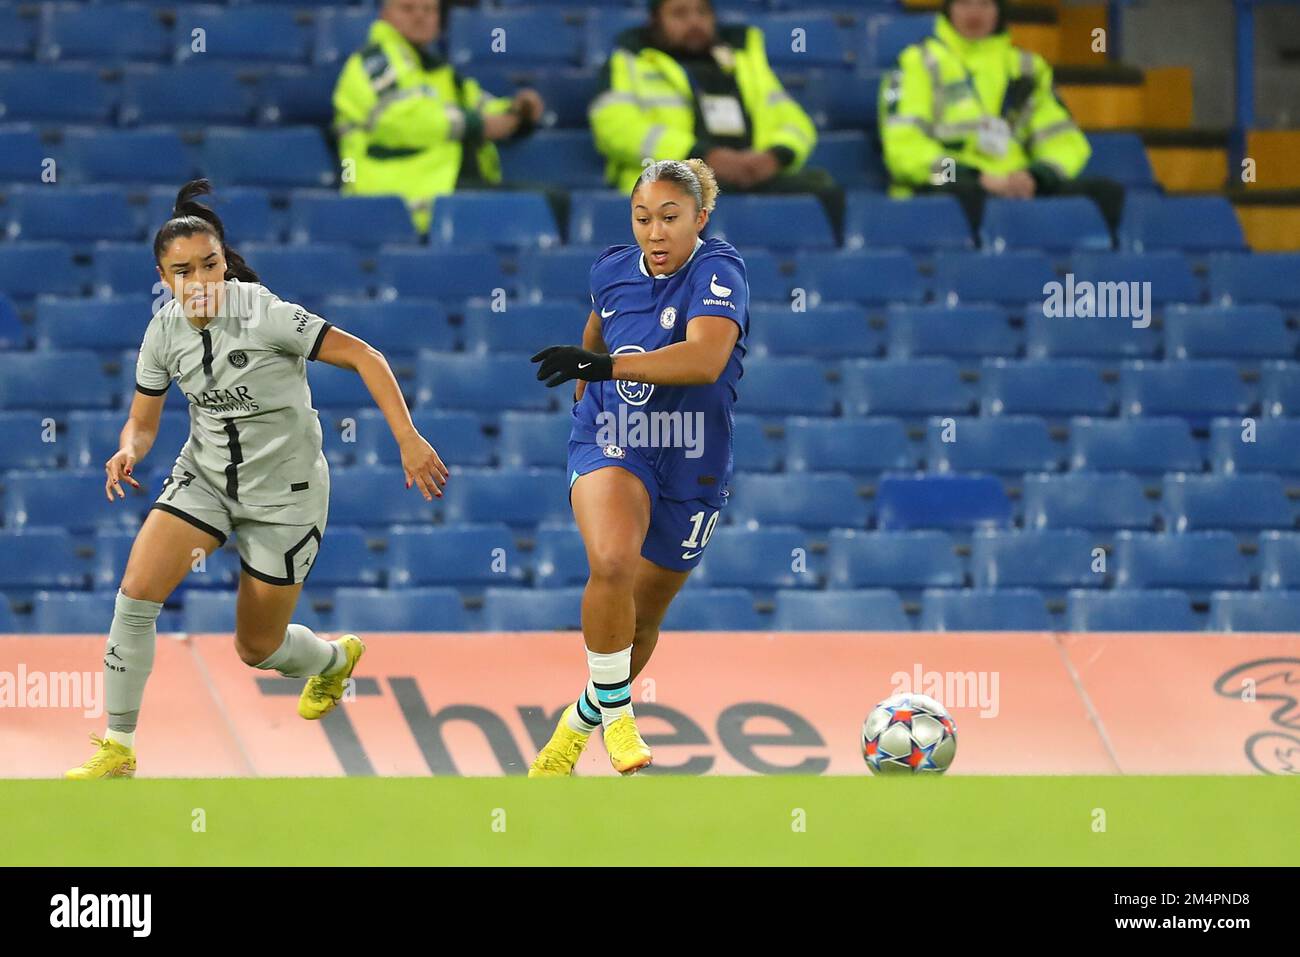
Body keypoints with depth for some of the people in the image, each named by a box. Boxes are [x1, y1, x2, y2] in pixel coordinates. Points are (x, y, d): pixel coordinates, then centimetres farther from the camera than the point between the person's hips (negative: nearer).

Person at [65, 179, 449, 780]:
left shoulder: (265, 315, -24)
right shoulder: (165, 332, -8)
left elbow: (365, 358, -20)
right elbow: (143, 421, 4)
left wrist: (408, 438, -26)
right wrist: (129, 451, -20)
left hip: (284, 494, -4)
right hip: (204, 476, 4)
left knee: (256, 649, 6)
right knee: (137, 589, -19)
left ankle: (335, 658, 44)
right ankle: (117, 748, -9)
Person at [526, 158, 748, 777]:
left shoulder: (717, 272, -17)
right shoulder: (612, 270, -2)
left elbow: (705, 359, -36)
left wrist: (602, 365, -42)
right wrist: (584, 391, 35)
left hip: (690, 469, -1)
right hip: (610, 447, 1)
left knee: (642, 619, 15)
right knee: (612, 562, -32)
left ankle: (580, 722, 42)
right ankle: (617, 712, -17)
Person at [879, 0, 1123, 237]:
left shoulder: (1028, 67, 24)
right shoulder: (919, 62, 11)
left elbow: (1065, 140, 16)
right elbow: (904, 146, -1)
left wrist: (1034, 176, -8)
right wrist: (979, 178, -15)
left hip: (1018, 187, 4)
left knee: (1107, 192, -20)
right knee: (966, 193, -41)